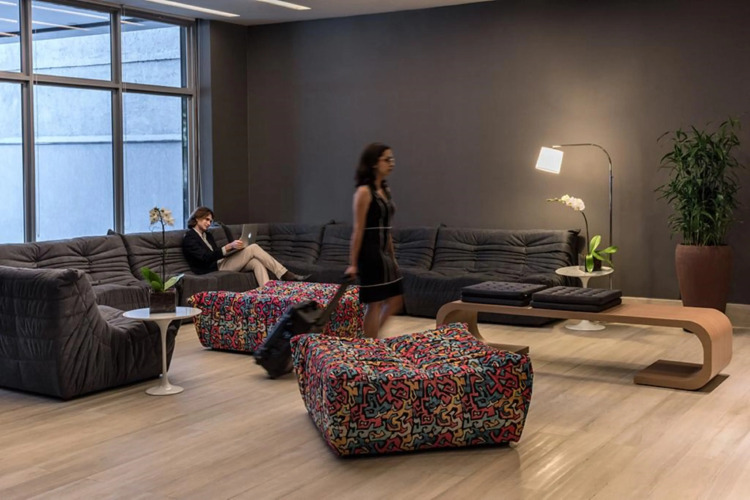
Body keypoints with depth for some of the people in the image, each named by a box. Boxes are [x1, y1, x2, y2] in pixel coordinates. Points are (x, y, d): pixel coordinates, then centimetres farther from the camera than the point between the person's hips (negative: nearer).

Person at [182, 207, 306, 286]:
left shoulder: (207, 235, 23)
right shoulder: (189, 237, -6)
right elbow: (206, 258, -19)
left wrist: (233, 247, 0)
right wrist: (229, 246, -26)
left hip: (221, 263, 8)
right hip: (213, 269, -8)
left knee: (256, 262, -19)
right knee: (253, 248, -17)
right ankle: (286, 275, -18)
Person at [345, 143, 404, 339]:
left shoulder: (385, 190, 12)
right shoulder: (364, 192, -13)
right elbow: (358, 229, -15)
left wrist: (393, 256, 19)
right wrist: (353, 263, -16)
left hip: (384, 253, 9)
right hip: (370, 253, -9)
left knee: (396, 301, 11)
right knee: (375, 303, -2)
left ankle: (370, 338, 24)